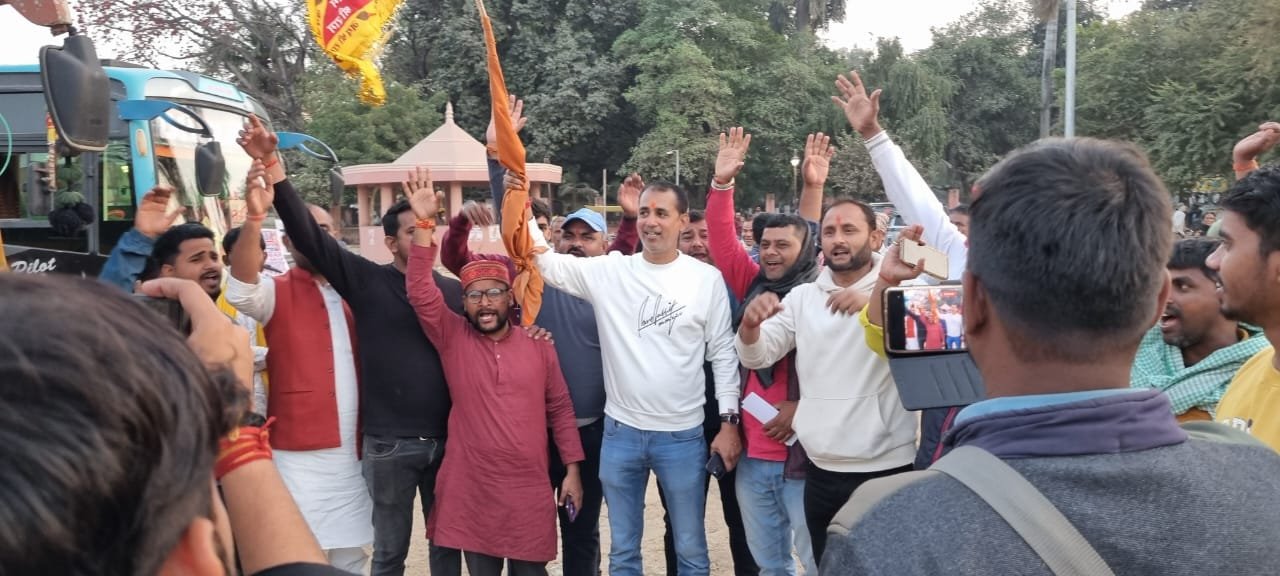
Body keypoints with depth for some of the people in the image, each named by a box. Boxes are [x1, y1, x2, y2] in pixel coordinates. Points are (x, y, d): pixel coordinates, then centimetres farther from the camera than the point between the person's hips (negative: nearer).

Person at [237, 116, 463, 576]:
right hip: (388, 444, -2)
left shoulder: (454, 291, 5)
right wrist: (272, 165, -18)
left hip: (448, 440, 2)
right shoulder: (368, 282, -2)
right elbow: (308, 235, -9)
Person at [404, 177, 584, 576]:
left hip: (530, 488, 1)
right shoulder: (452, 339, -1)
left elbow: (560, 410, 5)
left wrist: (572, 469, 1)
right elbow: (420, 293, -14)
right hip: (472, 489, 0)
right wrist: (424, 223, -21)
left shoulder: (538, 347, 2)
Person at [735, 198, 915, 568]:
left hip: (886, 467, -4)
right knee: (827, 567, 17)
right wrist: (750, 324, -21)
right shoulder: (802, 296, 6)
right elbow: (756, 357, 2)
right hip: (821, 470, 4)